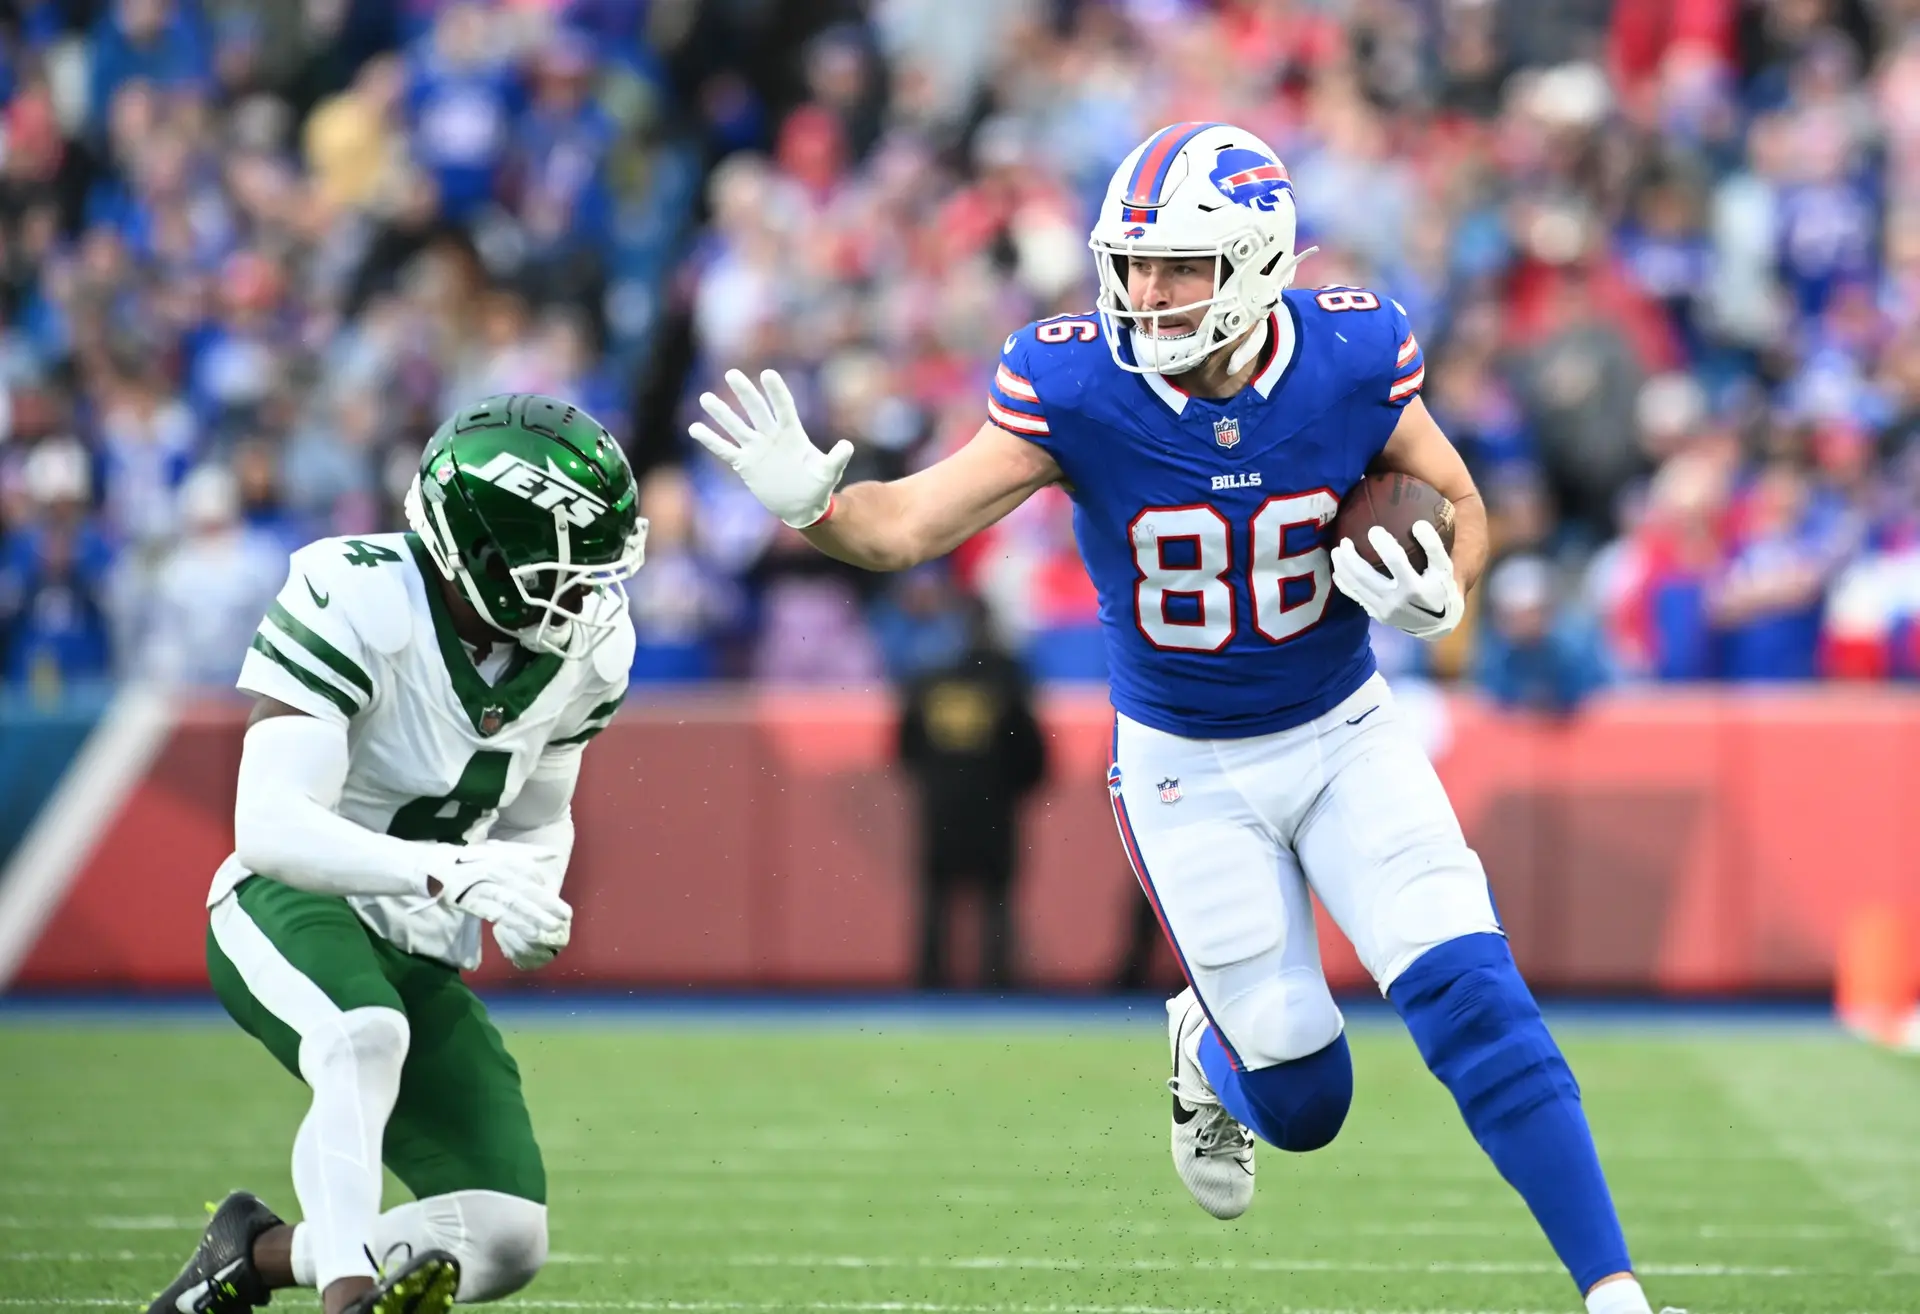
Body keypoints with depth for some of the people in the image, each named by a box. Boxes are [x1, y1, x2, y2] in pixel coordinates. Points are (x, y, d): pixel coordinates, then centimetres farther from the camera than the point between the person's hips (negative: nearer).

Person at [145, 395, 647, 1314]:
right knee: (369, 1033, -42)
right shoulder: (357, 603, -24)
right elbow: (272, 826, -32)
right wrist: (455, 875, -44)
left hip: (420, 952, 7)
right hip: (289, 906, -7)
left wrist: (526, 898, -9)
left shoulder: (587, 646, -2)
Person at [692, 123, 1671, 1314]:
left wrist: (1440, 594, -23)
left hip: (1345, 735, 1)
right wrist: (813, 501, -42)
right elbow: (910, 525, -21)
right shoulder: (1078, 390, -21)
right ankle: (1208, 1049, 38)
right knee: (1302, 1102, 1)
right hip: (1187, 770, -1)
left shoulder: (1353, 360, -18)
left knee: (1476, 1002, -15)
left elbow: (1460, 507, -1)